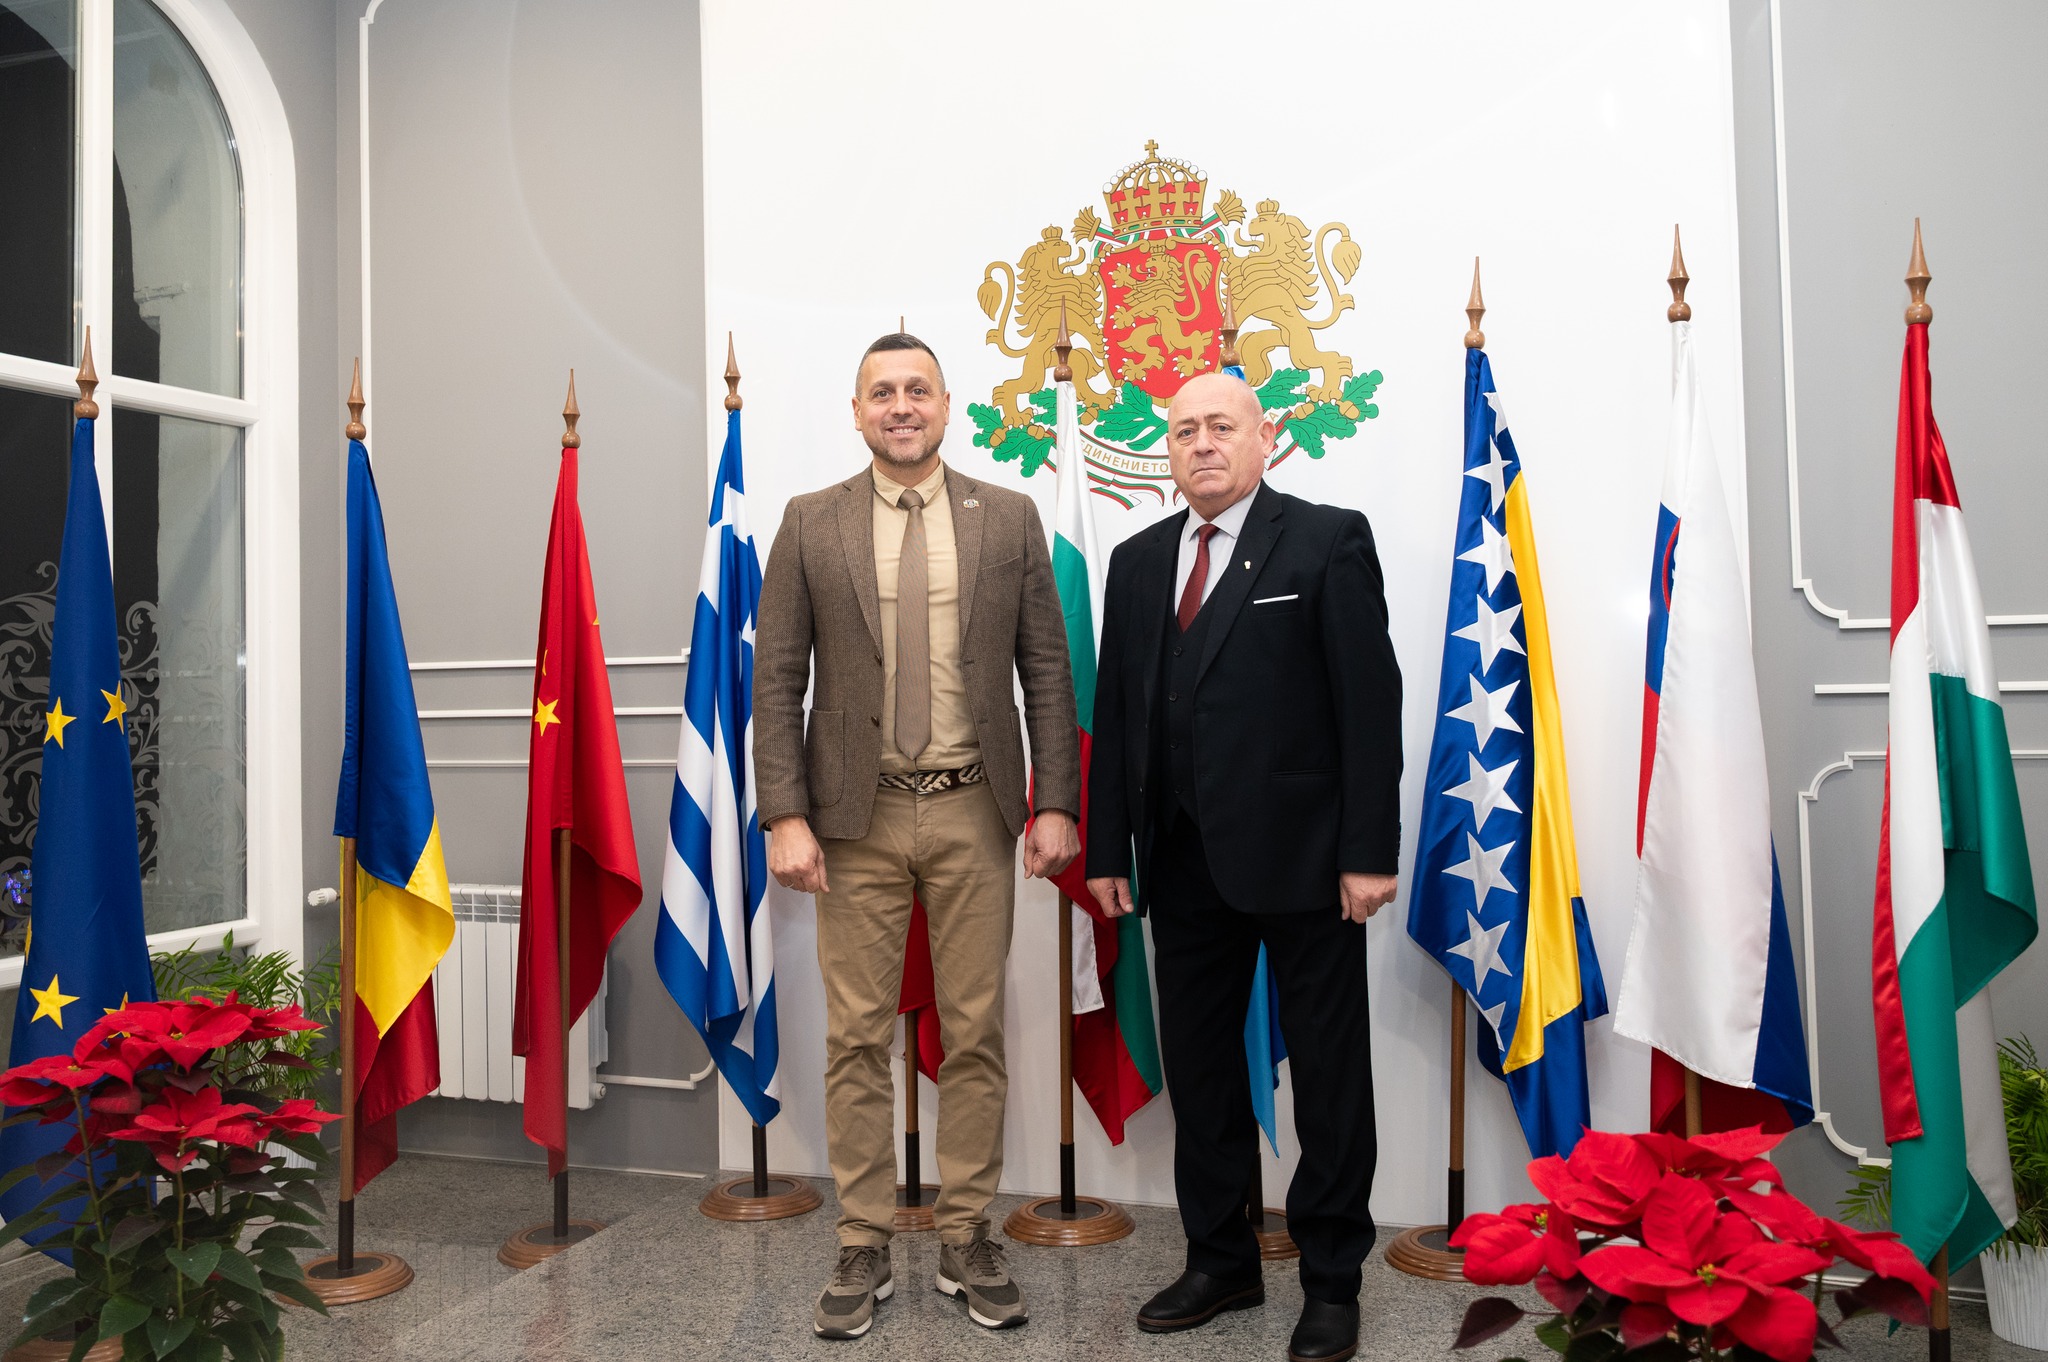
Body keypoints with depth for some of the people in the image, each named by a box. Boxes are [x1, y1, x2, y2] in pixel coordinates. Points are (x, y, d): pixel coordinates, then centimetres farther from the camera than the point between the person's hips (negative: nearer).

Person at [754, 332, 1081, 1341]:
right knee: (857, 1037, 7)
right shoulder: (810, 524, 3)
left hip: (974, 812, 1)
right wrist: (785, 815, -8)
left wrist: (1055, 803, -3)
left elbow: (1047, 671, 3)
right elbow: (777, 681, 1)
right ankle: (864, 1247, 22)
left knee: (975, 1032, 8)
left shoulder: (1009, 518, 4)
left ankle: (966, 1239, 24)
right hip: (859, 814, 0)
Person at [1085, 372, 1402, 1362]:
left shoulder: (1329, 540, -3)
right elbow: (1115, 711, 11)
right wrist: (1107, 848, 7)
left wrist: (1368, 852, -13)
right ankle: (1220, 1262, 31)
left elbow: (1370, 704, -8)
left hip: (1302, 856, -5)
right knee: (1197, 1067, 14)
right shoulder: (1137, 561, 12)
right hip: (1185, 862, 5)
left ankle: (1331, 1281, 24)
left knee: (1330, 1074, 7)